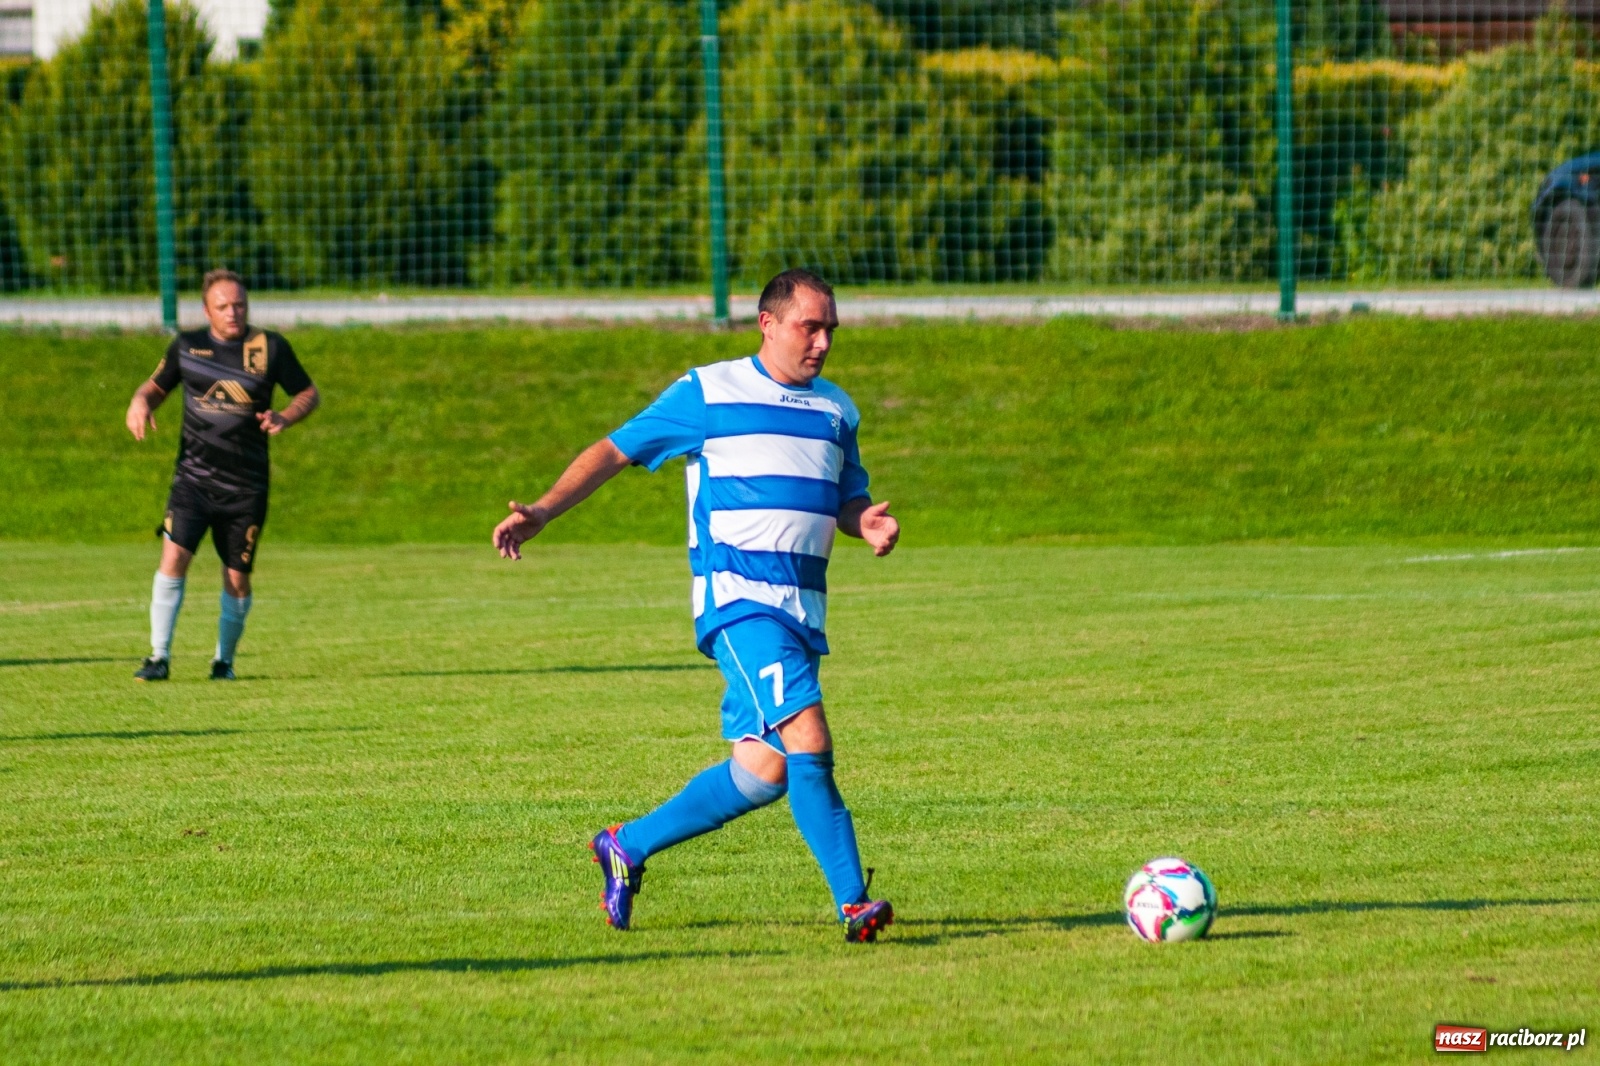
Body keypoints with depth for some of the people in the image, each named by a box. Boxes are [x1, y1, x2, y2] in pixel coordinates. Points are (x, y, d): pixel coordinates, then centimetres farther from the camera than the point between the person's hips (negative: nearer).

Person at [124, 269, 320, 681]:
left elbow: (309, 393, 9)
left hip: (246, 485, 0)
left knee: (237, 579, 4)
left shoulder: (270, 348, 0)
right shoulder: (186, 346, 4)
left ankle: (224, 660, 26)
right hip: (193, 474, 0)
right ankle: (159, 658, -10)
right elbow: (157, 385, 19)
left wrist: (285, 418, -11)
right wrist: (140, 403, -4)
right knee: (174, 556, -17)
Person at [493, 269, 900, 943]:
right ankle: (852, 901, -20)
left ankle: (628, 846, 21)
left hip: (803, 609, 6)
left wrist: (869, 523, 0)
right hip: (738, 598, -6)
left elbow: (849, 502, 25)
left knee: (763, 772, 1)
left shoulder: (835, 410, 18)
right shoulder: (708, 394, 1)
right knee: (806, 739, -21)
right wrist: (541, 513, -7)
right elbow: (615, 451, 4)